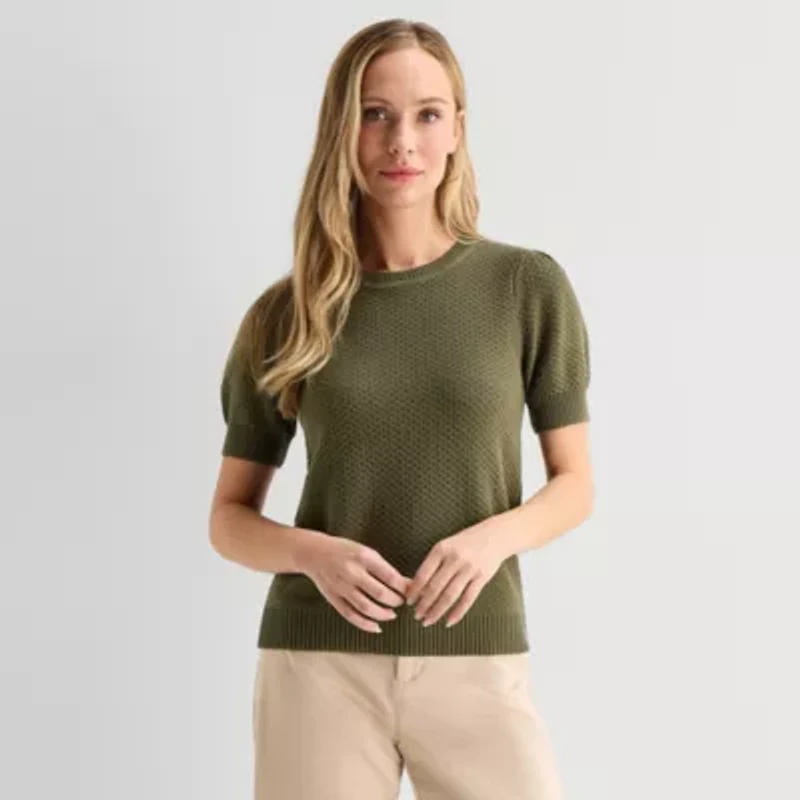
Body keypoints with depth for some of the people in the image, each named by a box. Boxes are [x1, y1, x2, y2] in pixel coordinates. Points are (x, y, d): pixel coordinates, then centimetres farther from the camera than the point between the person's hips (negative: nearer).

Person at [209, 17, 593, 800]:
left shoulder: (529, 287, 0)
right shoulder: (286, 314, 2)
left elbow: (574, 485, 7)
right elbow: (229, 517, 8)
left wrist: (494, 536, -13)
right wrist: (312, 552, -13)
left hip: (476, 661, 0)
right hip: (318, 663, 1)